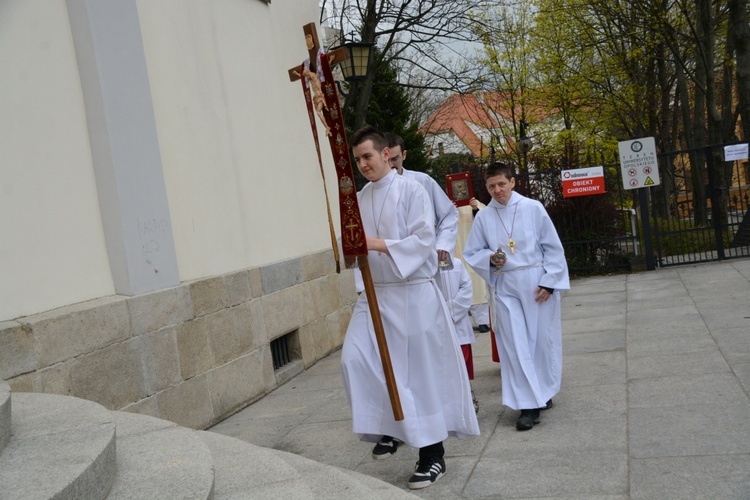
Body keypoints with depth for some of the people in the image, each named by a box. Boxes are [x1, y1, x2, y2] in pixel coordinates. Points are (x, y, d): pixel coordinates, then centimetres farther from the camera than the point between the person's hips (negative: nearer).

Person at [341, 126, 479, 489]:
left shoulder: (411, 191, -7)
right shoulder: (359, 199, 10)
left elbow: (424, 239, -15)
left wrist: (381, 245, -24)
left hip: (413, 294, -5)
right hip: (375, 293, 6)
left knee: (422, 372, 1)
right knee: (355, 359, -8)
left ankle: (433, 454, 15)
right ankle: (389, 428, 12)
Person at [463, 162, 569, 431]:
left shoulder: (533, 208, -3)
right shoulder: (483, 217, 1)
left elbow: (553, 247, 0)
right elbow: (471, 253, 8)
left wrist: (549, 282, -6)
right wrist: (490, 258, -12)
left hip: (536, 284, -1)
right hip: (505, 288, 1)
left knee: (542, 339, 8)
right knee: (515, 345, -2)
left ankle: (544, 391, 30)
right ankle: (529, 405, 3)